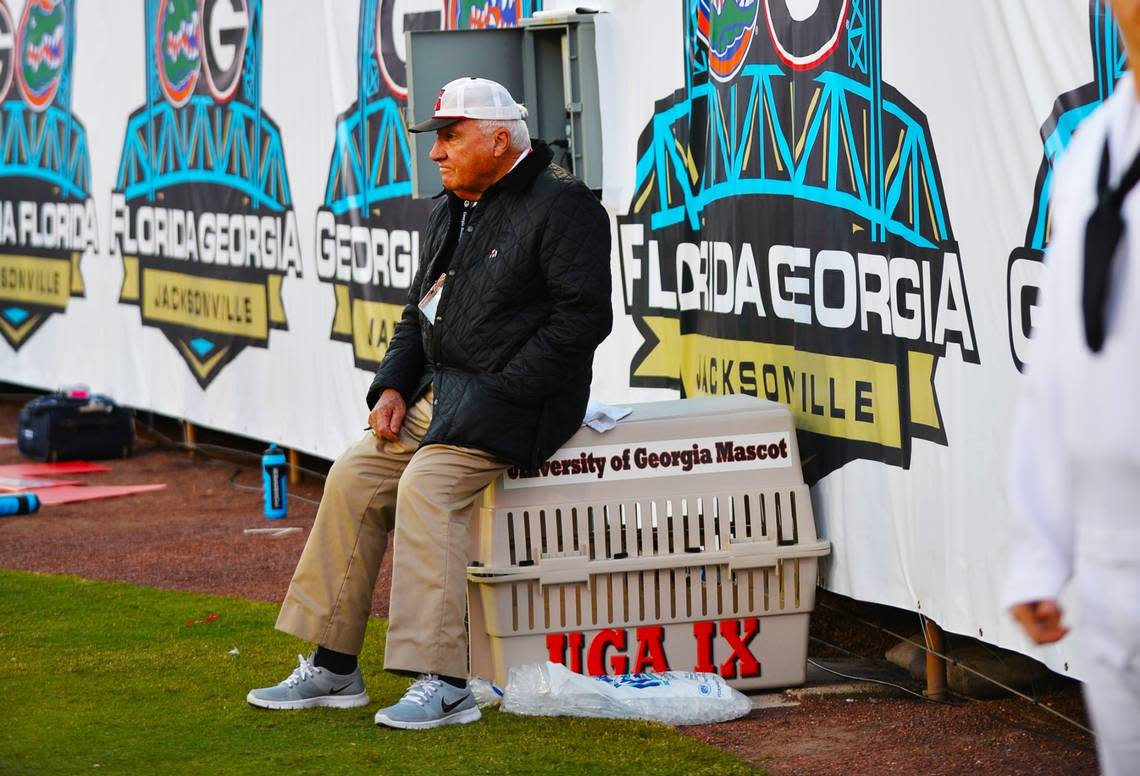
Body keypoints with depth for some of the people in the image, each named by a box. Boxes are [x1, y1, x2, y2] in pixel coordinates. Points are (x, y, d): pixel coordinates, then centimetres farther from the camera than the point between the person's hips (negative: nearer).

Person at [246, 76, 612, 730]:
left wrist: (500, 392, -20)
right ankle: (333, 668, 4)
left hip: (511, 402, -9)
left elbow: (582, 317, -17)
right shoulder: (453, 212, 19)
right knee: (356, 475, -2)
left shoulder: (562, 205, -9)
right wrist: (392, 387, 7)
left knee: (426, 483, -28)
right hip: (438, 393, 9)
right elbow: (420, 312, 25)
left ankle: (441, 684, -30)